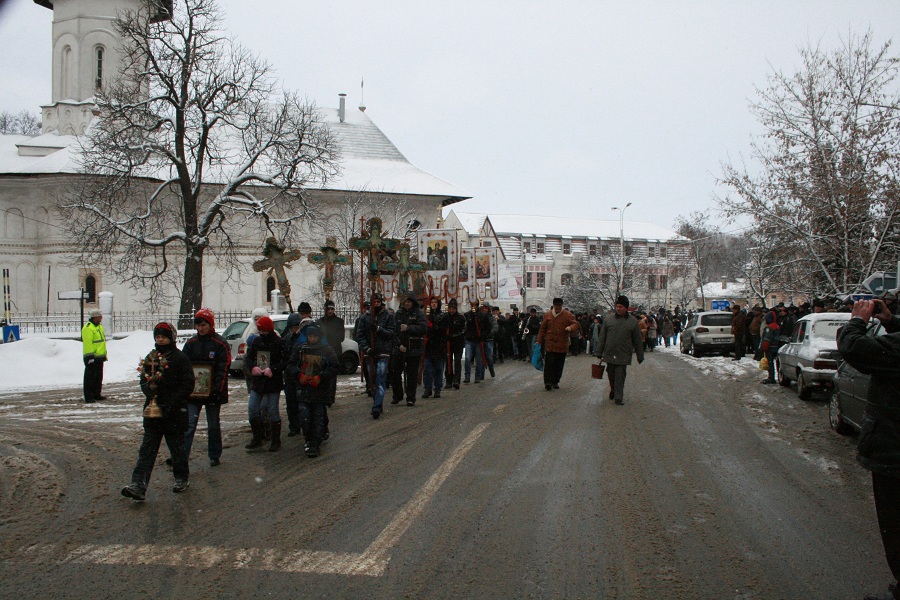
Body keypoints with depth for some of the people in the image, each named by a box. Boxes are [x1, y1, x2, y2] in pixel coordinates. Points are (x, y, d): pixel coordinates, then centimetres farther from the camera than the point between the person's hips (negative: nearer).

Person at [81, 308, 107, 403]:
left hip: (99, 357, 10)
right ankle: (88, 397, -3)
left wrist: (104, 354, 24)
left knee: (98, 377, 16)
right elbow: (88, 343, -20)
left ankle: (97, 394, 25)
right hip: (92, 358, -10)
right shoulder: (88, 328, -14)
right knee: (90, 378, -5)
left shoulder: (99, 326, 17)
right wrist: (90, 356, -24)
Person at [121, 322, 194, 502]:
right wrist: (148, 389, -8)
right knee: (147, 449, -1)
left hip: (174, 412, -5)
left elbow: (188, 384, -9)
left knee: (177, 447, 9)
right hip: (152, 411, 5)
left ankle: (181, 479, 27)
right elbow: (143, 381, 16)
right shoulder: (150, 358, 11)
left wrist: (172, 403, -16)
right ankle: (138, 486, -6)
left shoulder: (180, 358, -6)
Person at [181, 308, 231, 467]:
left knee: (213, 425, 10)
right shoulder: (191, 344, 7)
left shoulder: (220, 344, -5)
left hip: (212, 393, -2)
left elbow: (223, 369, -9)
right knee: (189, 425, -5)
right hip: (193, 392, 2)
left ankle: (214, 456, 23)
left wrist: (217, 390, -17)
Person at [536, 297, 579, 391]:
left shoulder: (568, 315, 2)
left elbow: (577, 325, -3)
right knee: (549, 364, -8)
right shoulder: (547, 315, 7)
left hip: (562, 345, 0)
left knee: (559, 365, 7)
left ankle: (555, 382, 18)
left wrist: (571, 327, -25)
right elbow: (542, 329, 12)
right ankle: (548, 382, -6)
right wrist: (539, 341, 9)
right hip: (549, 344, 0)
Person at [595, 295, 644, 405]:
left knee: (620, 376, -4)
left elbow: (638, 340, 5)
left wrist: (640, 357, 6)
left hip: (623, 355, -2)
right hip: (609, 354, 2)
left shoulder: (632, 321, 0)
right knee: (611, 375, 12)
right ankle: (613, 390, 36)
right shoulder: (609, 318, 3)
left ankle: (618, 397, 4)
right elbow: (602, 337, 8)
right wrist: (599, 353, 7)